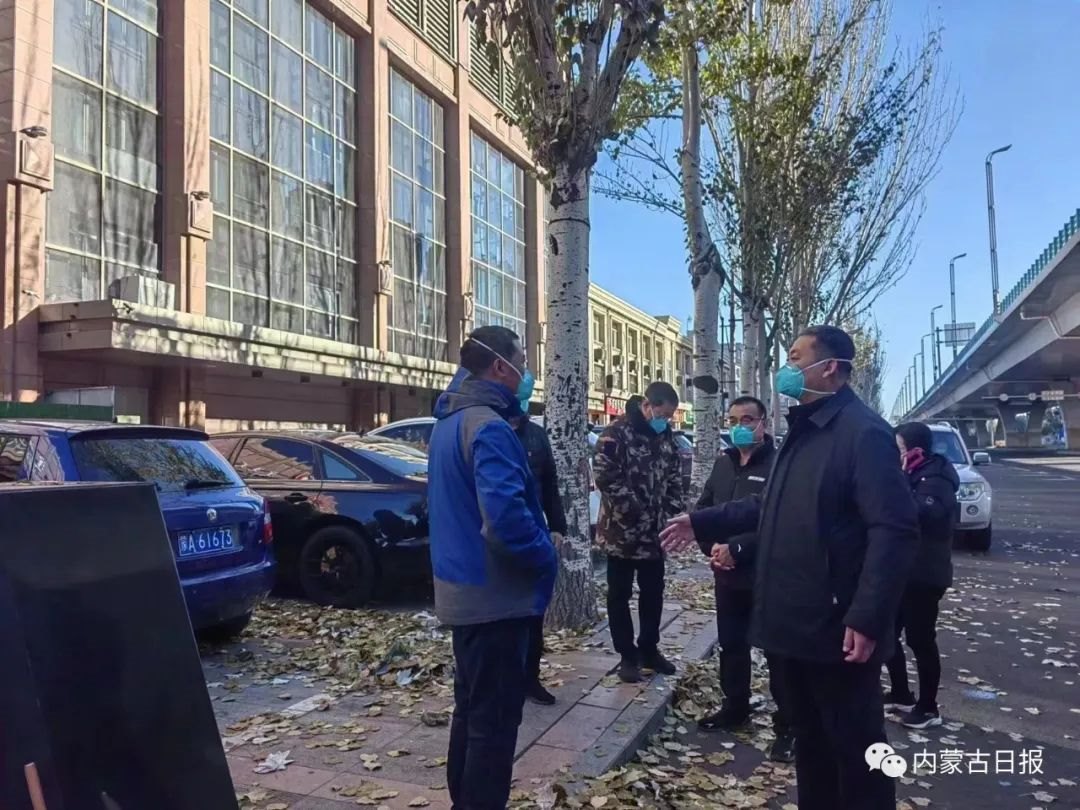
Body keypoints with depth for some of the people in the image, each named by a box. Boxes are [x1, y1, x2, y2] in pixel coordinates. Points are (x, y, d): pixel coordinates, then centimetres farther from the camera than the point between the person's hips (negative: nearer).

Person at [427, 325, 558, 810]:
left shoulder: (449, 420, 11)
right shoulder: (488, 426, -21)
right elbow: (504, 514, -31)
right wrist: (545, 558, -17)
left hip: (462, 589, 10)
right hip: (494, 594, -10)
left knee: (471, 708, 21)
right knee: (494, 718, 2)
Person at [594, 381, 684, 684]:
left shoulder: (666, 436, 8)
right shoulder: (617, 433, -13)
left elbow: (674, 479, 14)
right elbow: (606, 477, -19)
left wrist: (674, 515, 3)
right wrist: (635, 511, -19)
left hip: (654, 532, 6)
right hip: (622, 530, -6)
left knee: (653, 593, 14)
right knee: (620, 595, 5)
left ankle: (649, 649, 29)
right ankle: (627, 655, 17)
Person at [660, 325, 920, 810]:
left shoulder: (863, 432, -17)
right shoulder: (803, 432, 13)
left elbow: (894, 530, -23)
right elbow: (770, 507, 21)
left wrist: (868, 617, -27)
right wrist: (702, 523, 17)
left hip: (836, 628, -9)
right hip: (794, 622, 9)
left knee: (855, 747, 7)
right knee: (809, 737, 21)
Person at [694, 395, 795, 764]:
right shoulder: (723, 463, 11)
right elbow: (703, 509, 12)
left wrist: (736, 549, -23)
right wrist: (712, 546, -4)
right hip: (727, 574, 7)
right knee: (731, 644, 18)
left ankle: (786, 725, 14)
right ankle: (735, 707, 35)